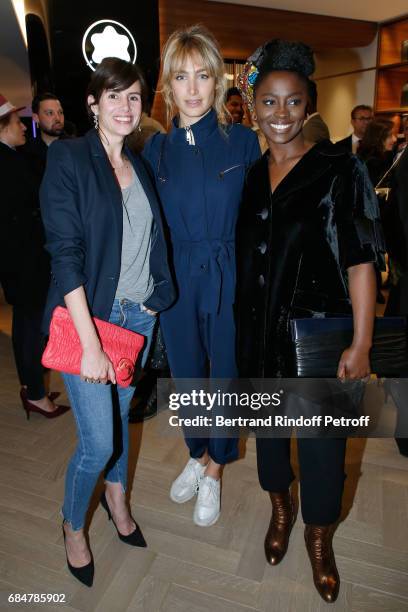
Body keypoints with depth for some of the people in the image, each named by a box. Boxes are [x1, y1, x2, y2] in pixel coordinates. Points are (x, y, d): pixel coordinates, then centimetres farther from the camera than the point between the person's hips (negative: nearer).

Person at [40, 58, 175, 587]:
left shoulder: (139, 166, 10)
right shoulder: (68, 158, -8)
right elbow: (65, 253, -15)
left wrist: (154, 300, 4)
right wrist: (90, 344, -19)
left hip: (139, 314, 5)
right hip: (89, 315, -5)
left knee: (121, 410, 19)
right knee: (98, 440, -2)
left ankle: (117, 498, 45)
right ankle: (73, 526, 30)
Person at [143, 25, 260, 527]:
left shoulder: (243, 141, -4)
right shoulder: (156, 148, 4)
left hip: (229, 280, -2)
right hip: (175, 282, 3)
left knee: (225, 373, 10)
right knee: (186, 373, 16)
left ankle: (213, 471, 35)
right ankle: (197, 456, 43)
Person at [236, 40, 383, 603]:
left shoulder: (340, 169, -8)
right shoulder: (250, 174, 6)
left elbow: (361, 261, -11)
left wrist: (361, 344, -14)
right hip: (258, 329, 5)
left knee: (321, 439, 8)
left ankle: (319, 536, 38)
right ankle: (280, 509, 48)